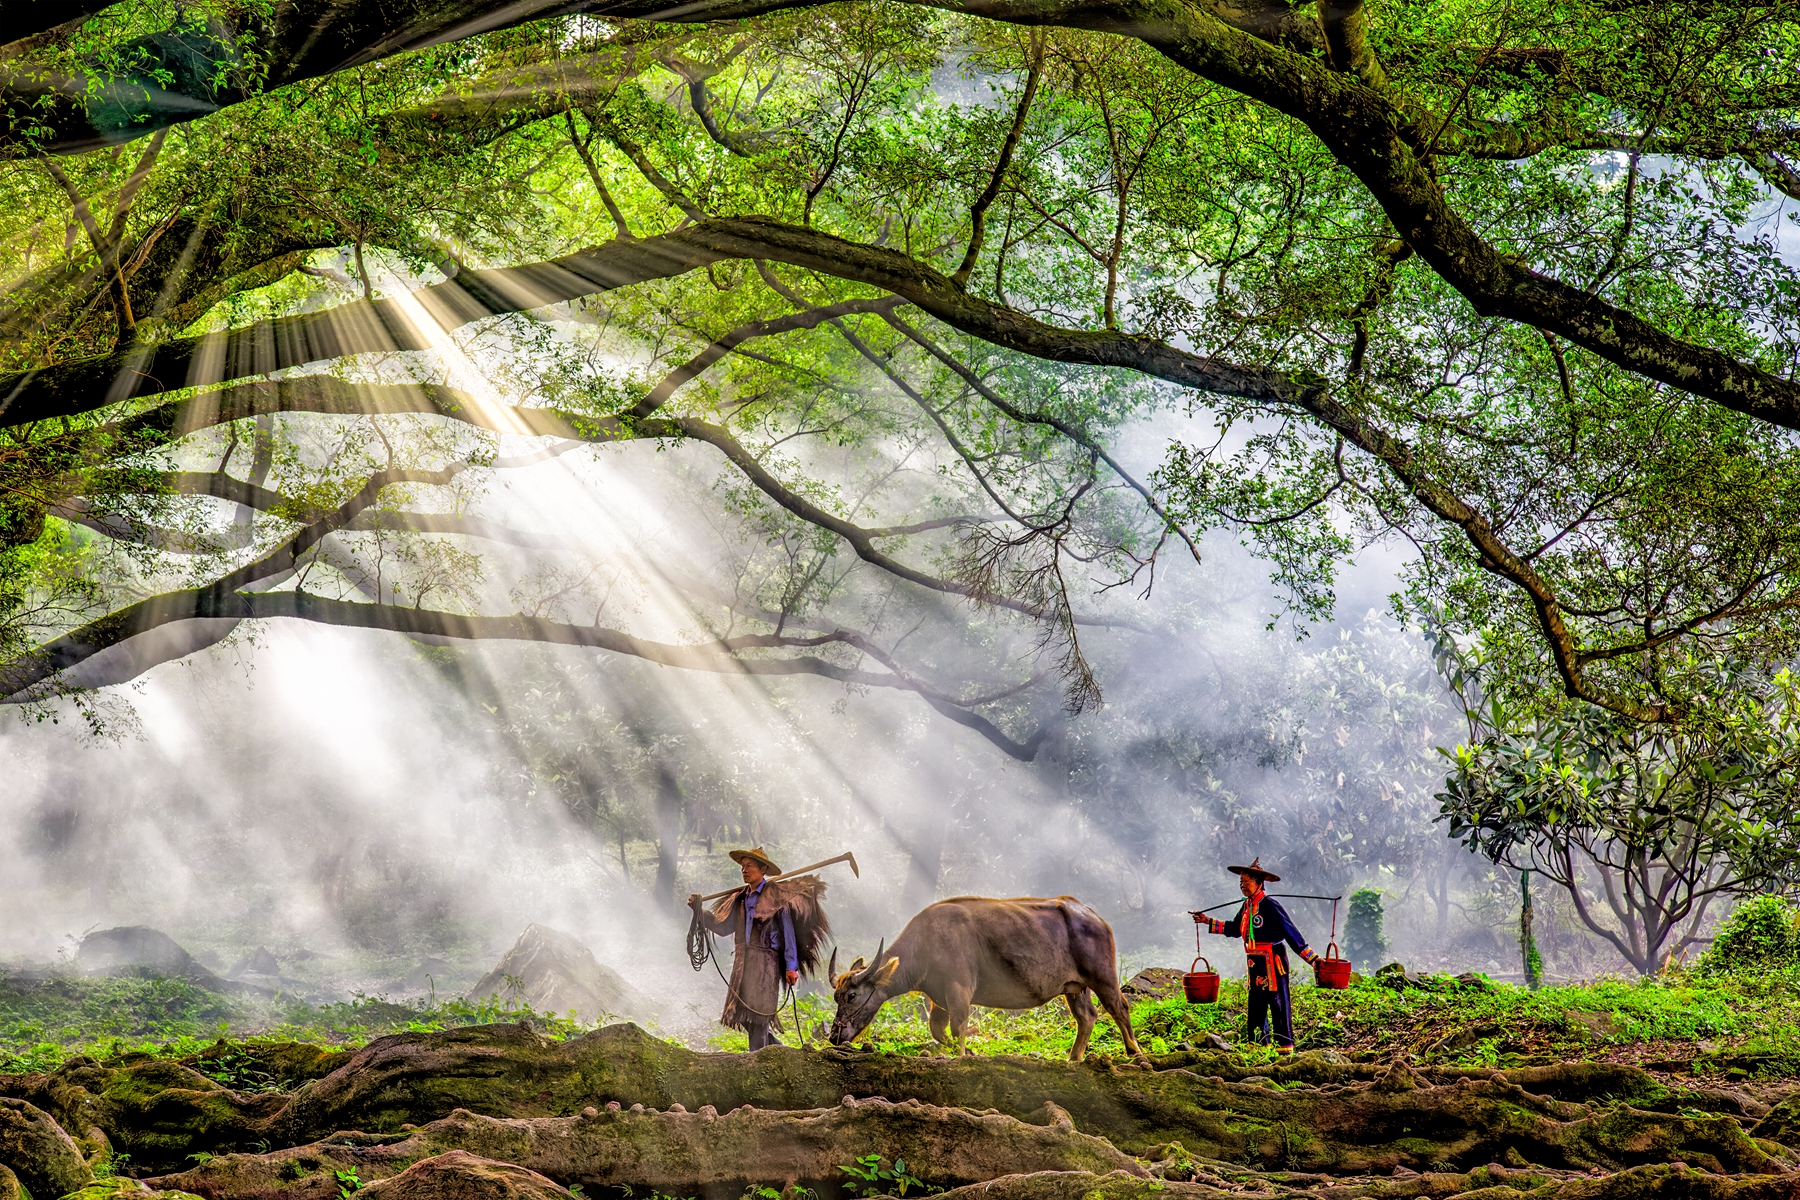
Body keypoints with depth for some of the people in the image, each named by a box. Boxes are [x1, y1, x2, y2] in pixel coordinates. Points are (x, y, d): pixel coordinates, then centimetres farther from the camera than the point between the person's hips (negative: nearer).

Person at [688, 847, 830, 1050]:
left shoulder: (776, 896, -2)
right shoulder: (740, 899, 17)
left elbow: (788, 933, -4)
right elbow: (722, 926, 12)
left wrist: (791, 966, -9)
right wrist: (699, 910, 2)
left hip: (765, 962, -6)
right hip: (742, 962, 7)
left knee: (757, 1012, -9)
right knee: (741, 1012, 6)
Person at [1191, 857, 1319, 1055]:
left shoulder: (1270, 905, -16)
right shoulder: (1247, 906, 9)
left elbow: (1291, 933, -16)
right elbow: (1234, 928, 26)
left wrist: (1312, 958, -18)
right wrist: (1208, 922, 24)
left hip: (1273, 962, -9)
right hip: (1255, 962, 9)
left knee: (1278, 1003, -3)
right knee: (1256, 1003, 13)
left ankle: (1285, 1045, 3)